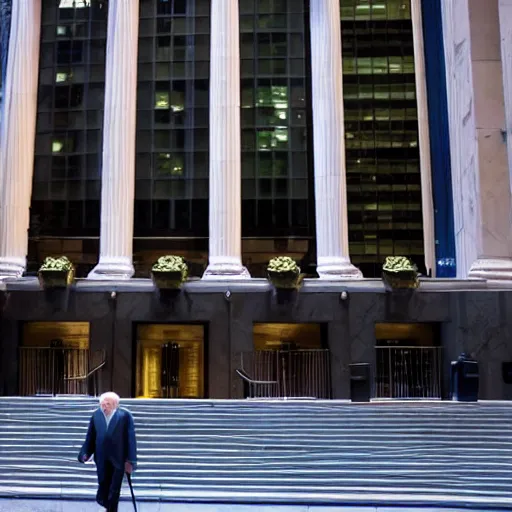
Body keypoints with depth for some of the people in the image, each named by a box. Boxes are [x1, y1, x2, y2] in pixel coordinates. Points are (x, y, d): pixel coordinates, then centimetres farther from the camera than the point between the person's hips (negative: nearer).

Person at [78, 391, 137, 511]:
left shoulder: (125, 415, -9)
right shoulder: (96, 415, 1)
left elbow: (131, 439, -9)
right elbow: (90, 437, 7)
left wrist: (130, 460, -11)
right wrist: (85, 453, -1)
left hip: (118, 459, -3)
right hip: (102, 460, 3)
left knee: (114, 491, 4)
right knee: (103, 487, 11)